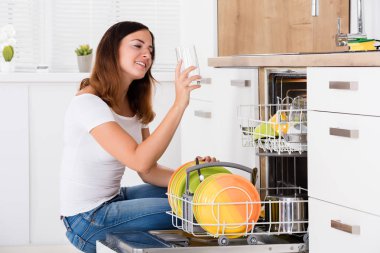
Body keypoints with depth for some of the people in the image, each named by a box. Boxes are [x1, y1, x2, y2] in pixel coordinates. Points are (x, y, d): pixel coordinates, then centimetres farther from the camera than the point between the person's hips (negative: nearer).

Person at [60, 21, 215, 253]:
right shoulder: (88, 103, -20)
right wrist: (179, 104, -33)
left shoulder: (134, 107, 9)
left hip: (113, 200, 9)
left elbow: (149, 172, 5)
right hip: (88, 222, -9)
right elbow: (140, 161, -30)